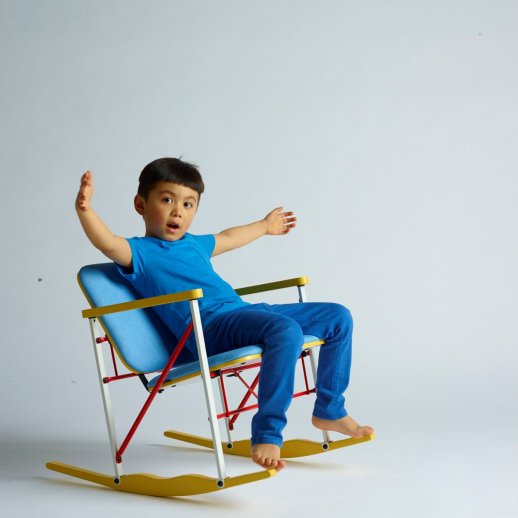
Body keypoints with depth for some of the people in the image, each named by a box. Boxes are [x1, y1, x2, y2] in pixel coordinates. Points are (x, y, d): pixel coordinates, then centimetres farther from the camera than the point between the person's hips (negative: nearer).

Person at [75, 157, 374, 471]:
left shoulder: (195, 244, 26)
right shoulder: (140, 253, 1)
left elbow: (228, 238, 47)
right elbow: (108, 243, -20)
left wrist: (264, 226, 61)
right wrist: (85, 208, -37)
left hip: (245, 311, 9)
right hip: (212, 327, -9)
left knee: (338, 317, 10)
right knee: (286, 331, -38)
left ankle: (329, 411, 20)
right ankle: (267, 435, -34)